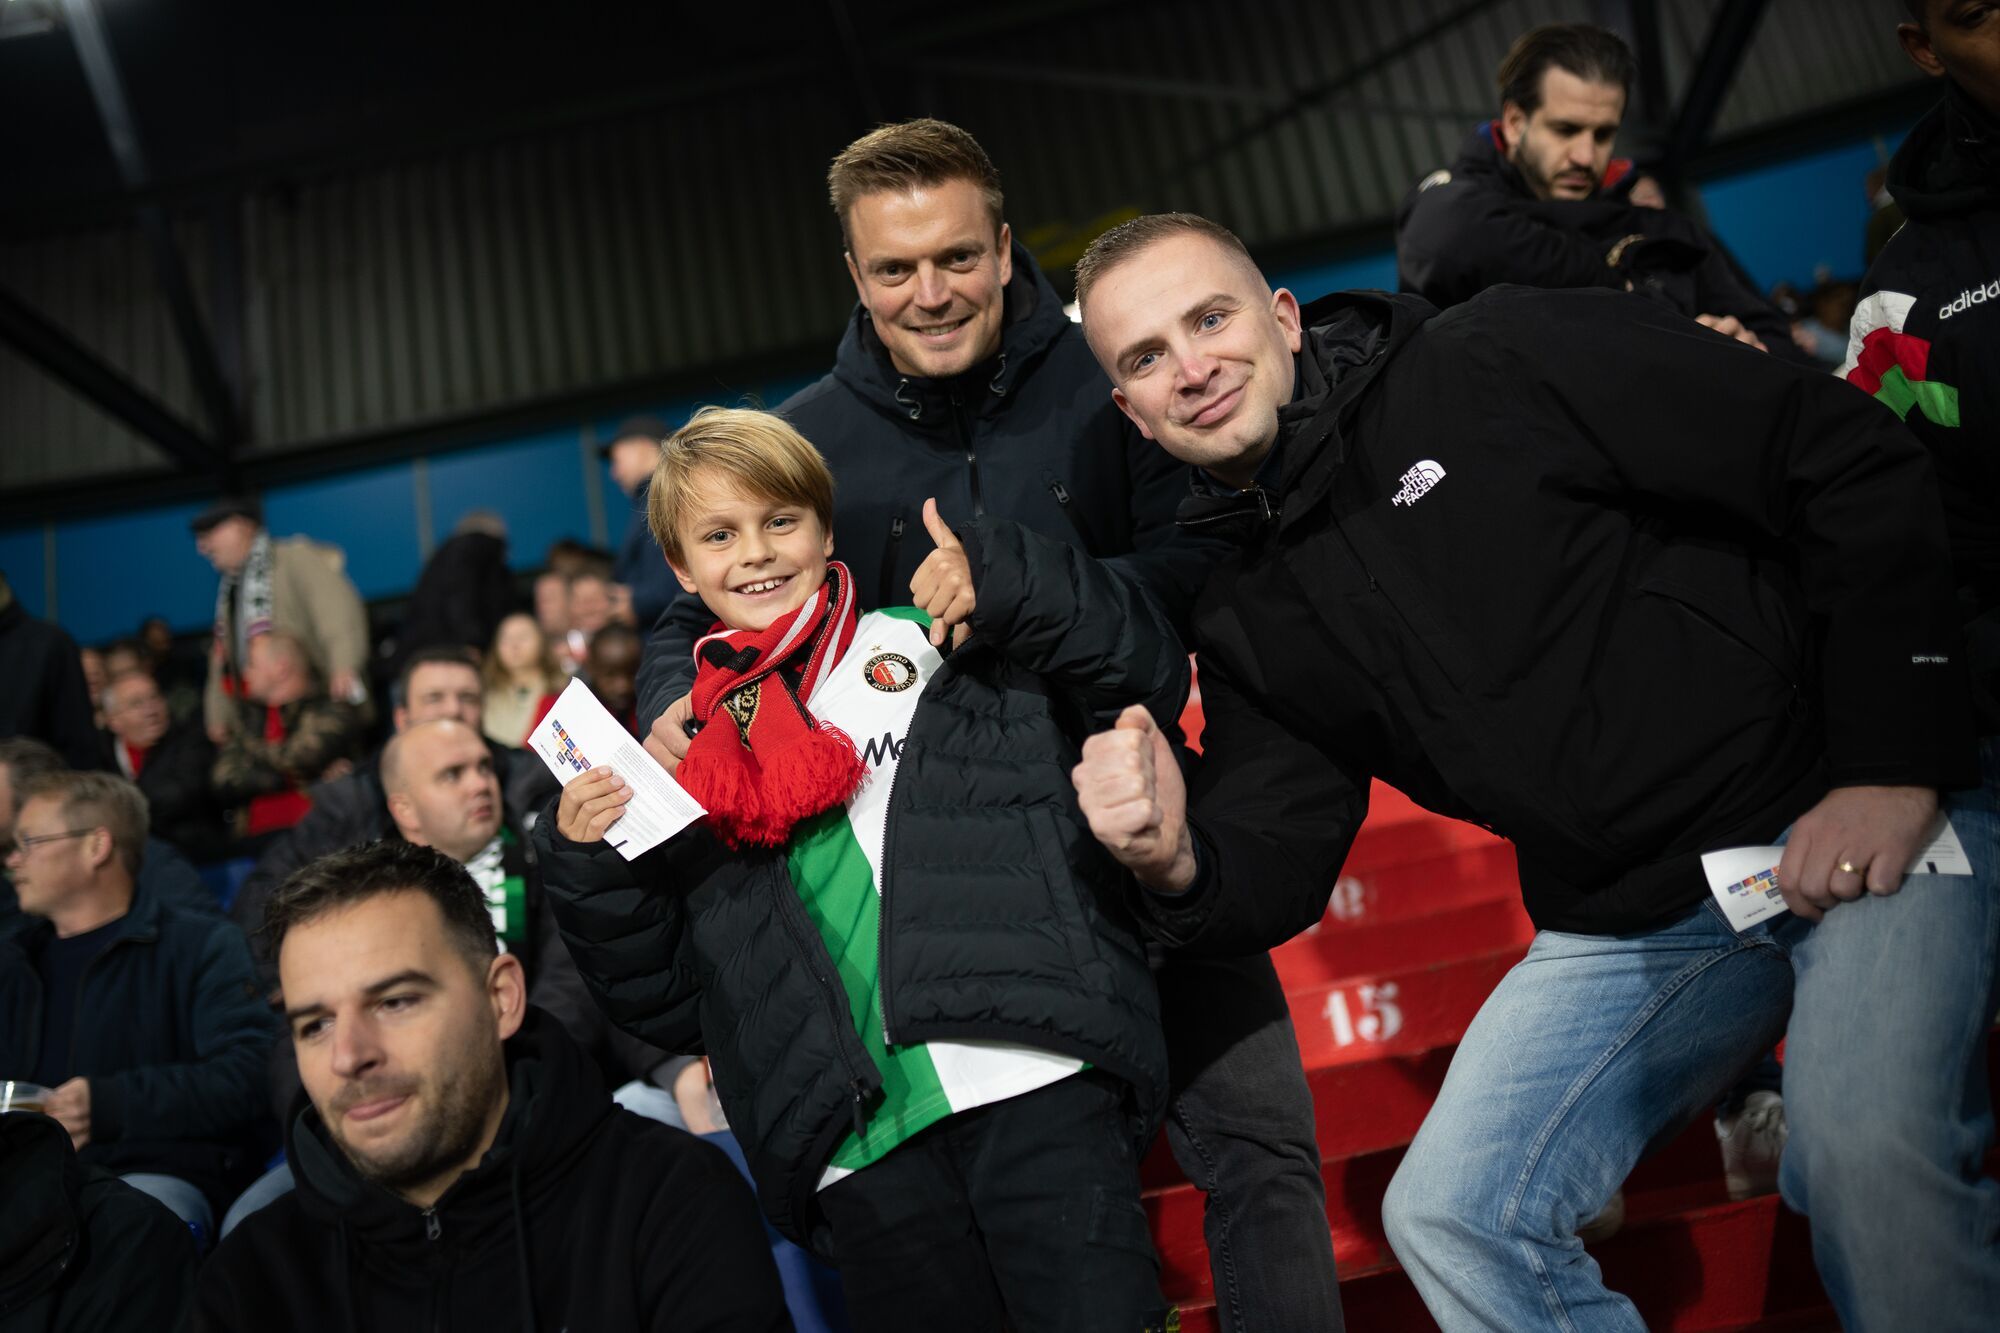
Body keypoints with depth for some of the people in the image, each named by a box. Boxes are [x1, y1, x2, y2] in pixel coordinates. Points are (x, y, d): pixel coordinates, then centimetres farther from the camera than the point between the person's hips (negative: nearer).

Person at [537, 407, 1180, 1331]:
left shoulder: (929, 643, 13)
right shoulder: (695, 760, 19)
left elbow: (1152, 673, 6)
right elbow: (668, 1003, 19)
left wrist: (1007, 585, -8)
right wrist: (589, 870, 3)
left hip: (1031, 1081, -2)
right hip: (861, 1151, 3)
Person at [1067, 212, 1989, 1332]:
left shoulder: (1506, 361, -10)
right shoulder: (1250, 624, 7)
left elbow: (1858, 462, -11)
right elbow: (1275, 873, 5)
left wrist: (1894, 766, -16)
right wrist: (1177, 864, -19)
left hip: (1857, 819, -5)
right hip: (1627, 931, 6)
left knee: (1870, 1149, -30)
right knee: (1447, 1219, -1)